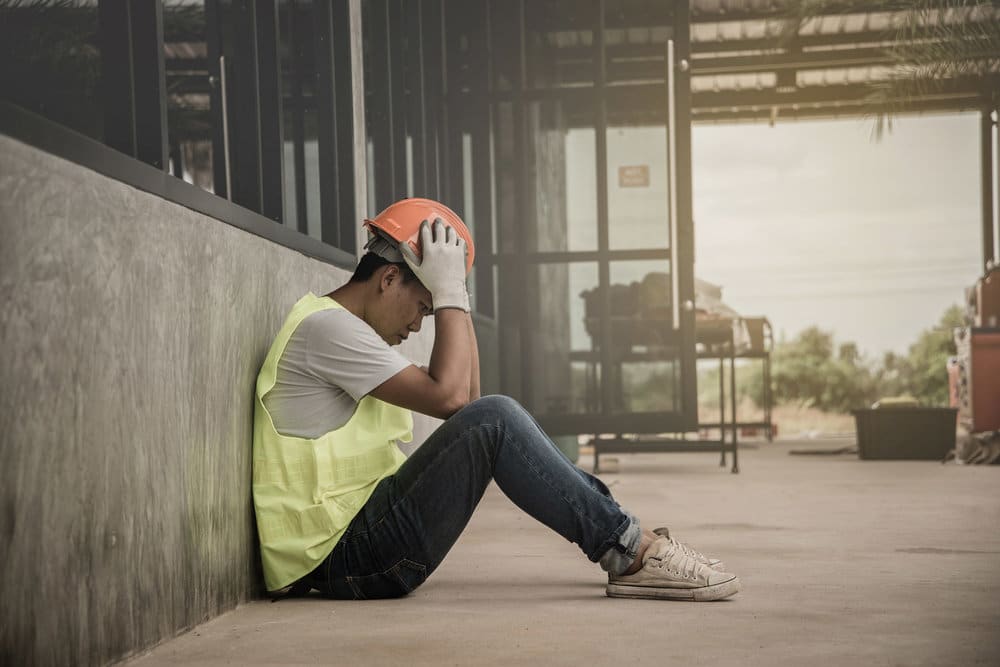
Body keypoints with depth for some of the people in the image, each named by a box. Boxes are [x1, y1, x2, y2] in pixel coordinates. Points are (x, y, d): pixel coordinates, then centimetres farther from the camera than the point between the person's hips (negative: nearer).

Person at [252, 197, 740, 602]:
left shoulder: (342, 328, 21)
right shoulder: (325, 327, -11)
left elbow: (465, 398, 17)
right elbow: (448, 396, -19)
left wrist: (454, 296, 10)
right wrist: (449, 292, -11)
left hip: (360, 541, 10)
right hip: (342, 556, -10)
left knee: (489, 422, 12)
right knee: (493, 421, -19)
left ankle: (625, 542, 6)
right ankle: (631, 553, -13)